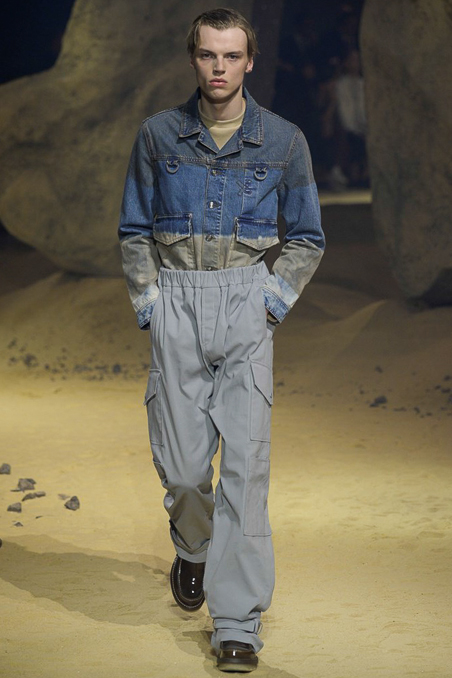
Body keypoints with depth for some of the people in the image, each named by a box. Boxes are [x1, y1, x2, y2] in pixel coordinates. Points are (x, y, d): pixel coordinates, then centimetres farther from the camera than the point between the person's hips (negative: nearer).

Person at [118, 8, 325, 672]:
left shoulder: (283, 140, 3)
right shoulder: (159, 134, 5)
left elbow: (307, 237, 11)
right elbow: (134, 229, 12)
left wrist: (278, 296, -2)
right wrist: (148, 299, 2)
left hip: (246, 303, -1)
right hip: (176, 301, 1)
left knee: (245, 462, -9)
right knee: (181, 464, 2)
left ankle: (237, 622, -6)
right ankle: (193, 549, 36)